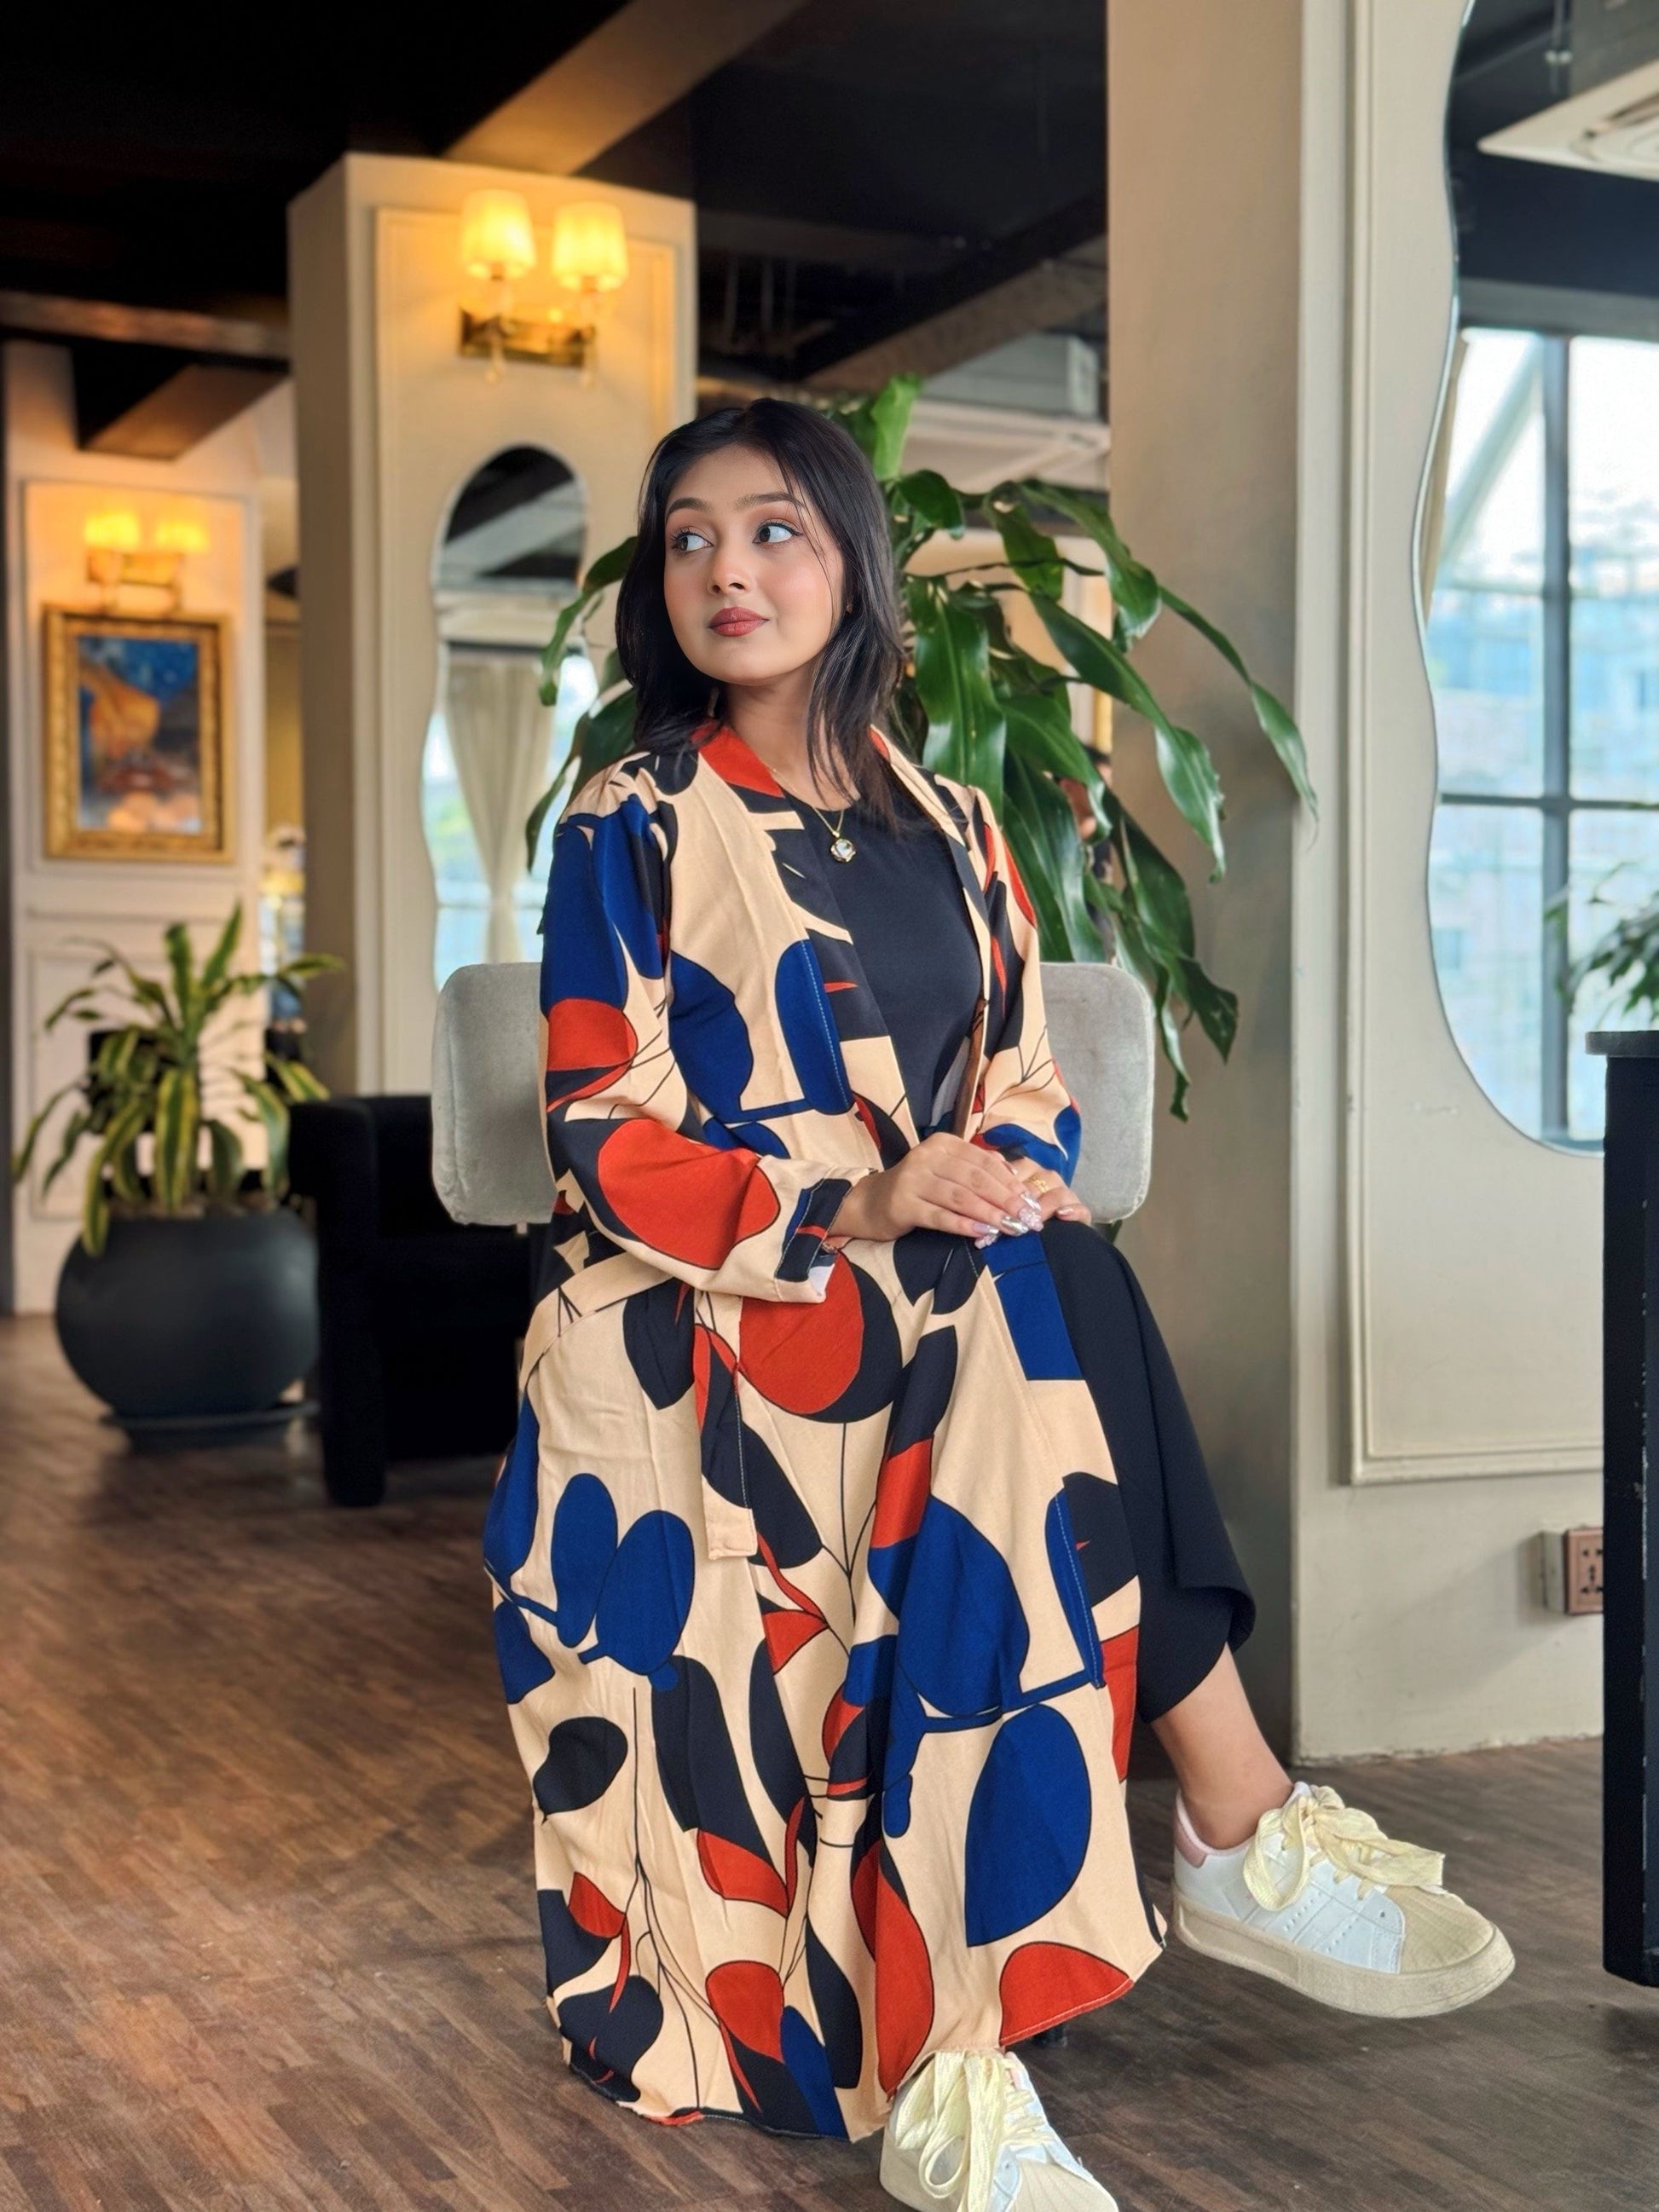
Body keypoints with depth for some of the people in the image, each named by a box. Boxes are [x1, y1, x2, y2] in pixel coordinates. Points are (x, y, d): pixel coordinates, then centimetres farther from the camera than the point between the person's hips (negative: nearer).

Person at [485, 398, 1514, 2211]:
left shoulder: (947, 828, 15)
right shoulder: (631, 831, 2)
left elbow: (1030, 1089, 13)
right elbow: (605, 1148, -6)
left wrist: (1007, 1176, -13)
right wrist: (857, 1202, -21)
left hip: (943, 1296, 5)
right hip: (700, 1322, -4)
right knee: (1047, 1317, -30)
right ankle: (1241, 1831, -24)